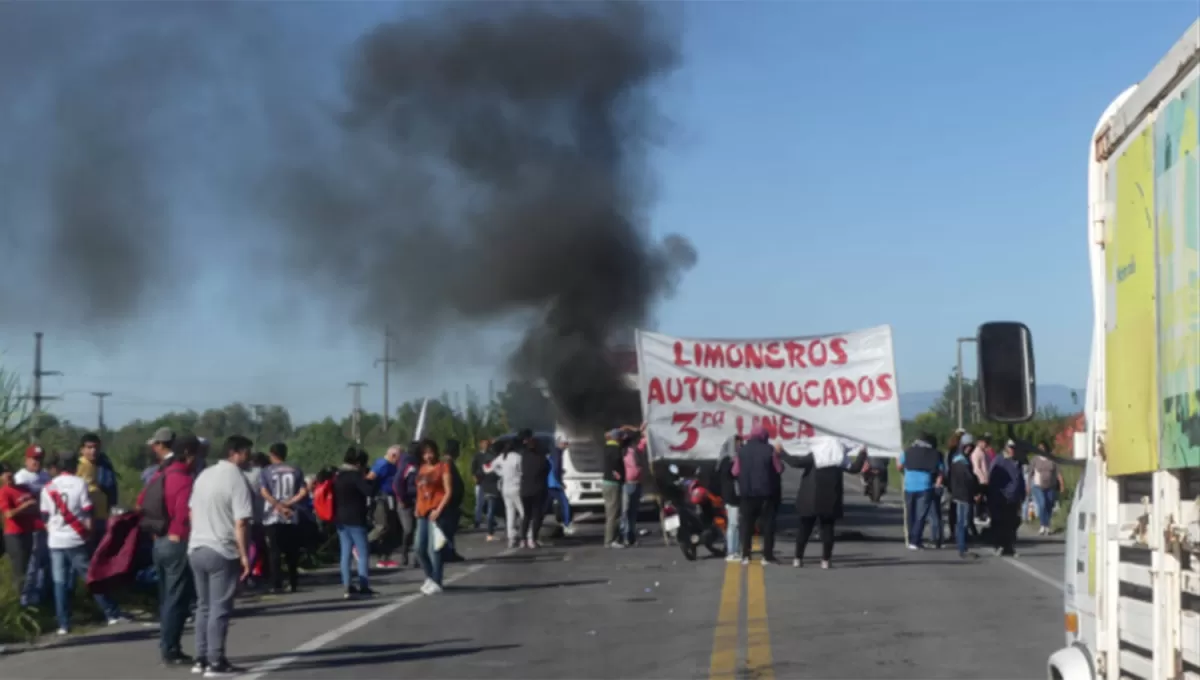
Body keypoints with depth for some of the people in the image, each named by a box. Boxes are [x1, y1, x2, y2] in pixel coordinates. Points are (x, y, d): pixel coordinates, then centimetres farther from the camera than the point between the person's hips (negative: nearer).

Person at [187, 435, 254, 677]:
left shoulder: (204, 475, 10)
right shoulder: (237, 479, -14)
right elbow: (241, 523, -18)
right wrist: (244, 555, -14)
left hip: (196, 548, 8)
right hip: (222, 552, -8)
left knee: (204, 606, 15)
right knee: (220, 608, -2)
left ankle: (201, 658, 17)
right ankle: (215, 662, -1)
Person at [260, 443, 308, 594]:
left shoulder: (267, 471, 0)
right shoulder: (295, 470, 7)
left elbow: (264, 493, -12)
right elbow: (303, 492, -2)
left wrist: (279, 506, -12)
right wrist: (288, 503, -7)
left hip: (273, 517, -2)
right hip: (292, 517, 2)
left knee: (275, 552, 0)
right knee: (292, 552, 11)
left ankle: (277, 585, -6)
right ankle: (293, 584, 12)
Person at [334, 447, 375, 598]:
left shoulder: (338, 476, 12)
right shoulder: (355, 476, -13)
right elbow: (370, 491, -20)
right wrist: (367, 480, -5)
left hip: (341, 519, 8)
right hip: (355, 520, -8)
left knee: (345, 554, 7)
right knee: (362, 554, -4)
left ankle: (348, 587, 5)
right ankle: (363, 586, -8)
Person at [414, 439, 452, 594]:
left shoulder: (443, 466, -4)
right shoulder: (422, 468, 16)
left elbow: (448, 491, -9)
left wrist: (439, 509, -17)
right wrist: (417, 508, 8)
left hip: (435, 511, -7)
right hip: (422, 512, 7)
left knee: (433, 548, -10)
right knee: (419, 548, 9)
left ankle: (436, 582, -4)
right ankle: (430, 577, 27)